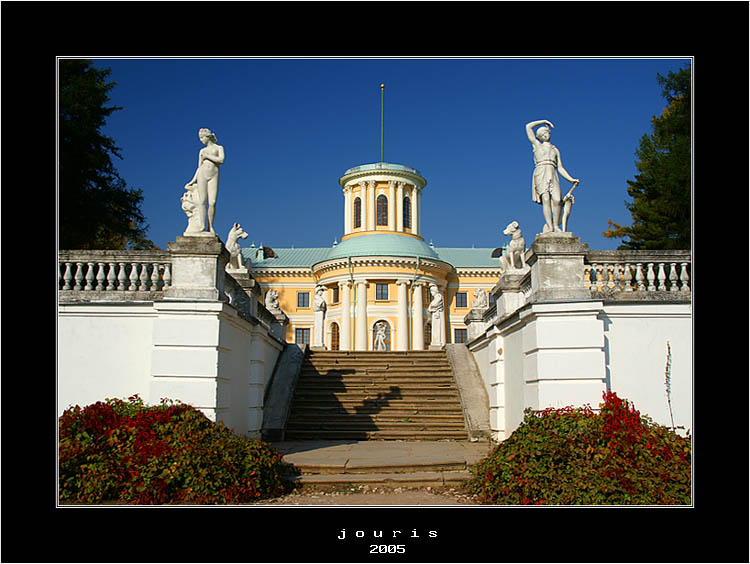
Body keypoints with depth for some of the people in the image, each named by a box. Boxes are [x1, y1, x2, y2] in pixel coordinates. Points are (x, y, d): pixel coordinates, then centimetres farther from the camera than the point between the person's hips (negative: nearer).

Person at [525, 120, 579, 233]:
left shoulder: (555, 150, 28)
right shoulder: (536, 144, 23)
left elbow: (560, 168, 21)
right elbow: (528, 126, 19)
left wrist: (571, 179, 9)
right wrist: (543, 121, 24)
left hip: (553, 175, 3)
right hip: (540, 174, -3)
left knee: (557, 200, -20)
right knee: (546, 199, -21)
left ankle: (555, 225, -17)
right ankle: (549, 226, -28)